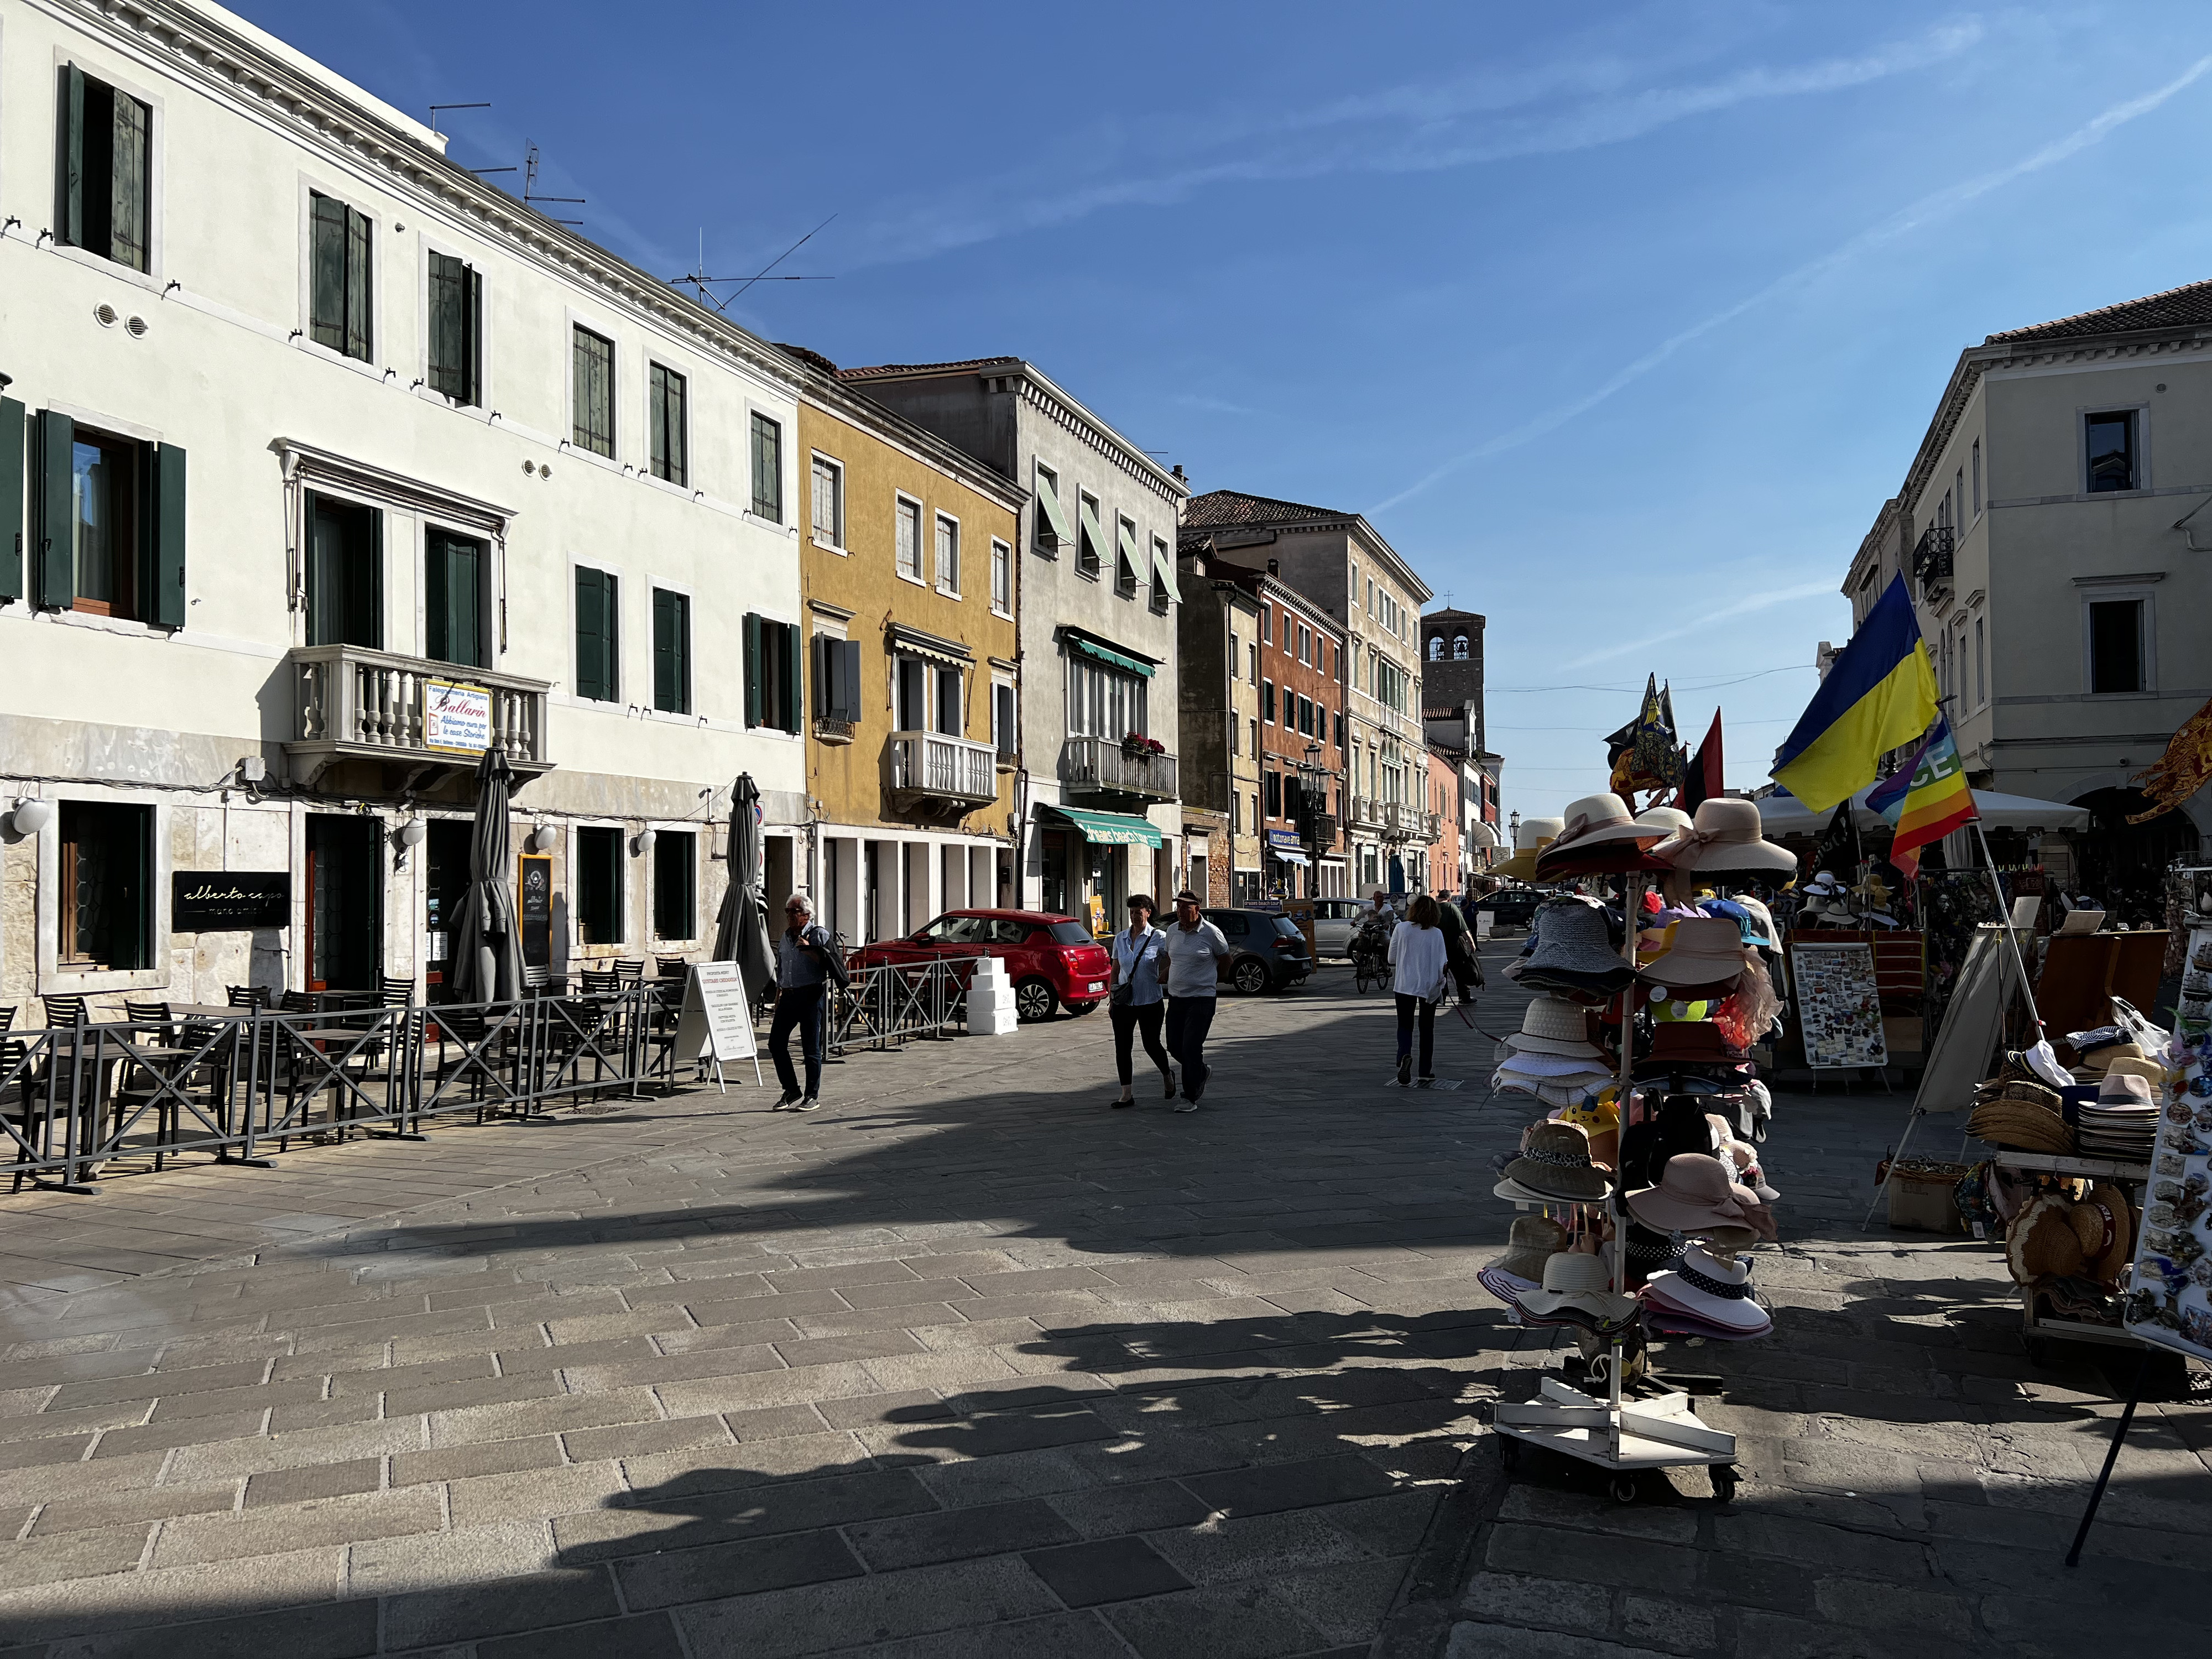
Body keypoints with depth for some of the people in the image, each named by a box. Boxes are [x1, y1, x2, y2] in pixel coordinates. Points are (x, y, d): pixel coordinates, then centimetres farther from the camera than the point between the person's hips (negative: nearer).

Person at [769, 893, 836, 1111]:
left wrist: (809, 950, -19)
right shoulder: (785, 938, 17)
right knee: (776, 1043, 2)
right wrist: (778, 996, 21)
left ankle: (813, 1096, 8)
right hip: (788, 995, 7)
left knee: (811, 1047, -2)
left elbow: (827, 963, -14)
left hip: (810, 995, -7)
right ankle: (791, 1091, 14)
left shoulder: (819, 935, -3)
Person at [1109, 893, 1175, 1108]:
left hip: (1150, 1002, -4)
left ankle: (1168, 1075, 35)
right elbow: (1115, 970, 14)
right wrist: (1112, 996, 10)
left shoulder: (1159, 938, -5)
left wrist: (1164, 976, -16)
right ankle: (1126, 1095, 3)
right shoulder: (1120, 939, 8)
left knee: (1151, 1045, 4)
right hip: (1124, 1002, 4)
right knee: (1122, 1046, -2)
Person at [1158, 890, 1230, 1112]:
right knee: (1175, 1047, 9)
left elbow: (1225, 958, 7)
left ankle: (1190, 1098, -1)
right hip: (1176, 998, 6)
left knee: (1191, 1047, -10)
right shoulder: (1172, 932, 5)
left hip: (1202, 999, -6)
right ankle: (1202, 1072, 36)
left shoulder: (1211, 933, -9)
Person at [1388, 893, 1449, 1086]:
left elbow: (1392, 959, -1)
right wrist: (1440, 981, 9)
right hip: (1429, 986, 1)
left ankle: (1404, 1055, -23)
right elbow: (1442, 964, -8)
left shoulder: (1401, 929, -7)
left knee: (1405, 1025, 7)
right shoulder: (1436, 933, -6)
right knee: (1427, 1028, 15)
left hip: (1405, 985, -1)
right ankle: (1426, 1072, 17)